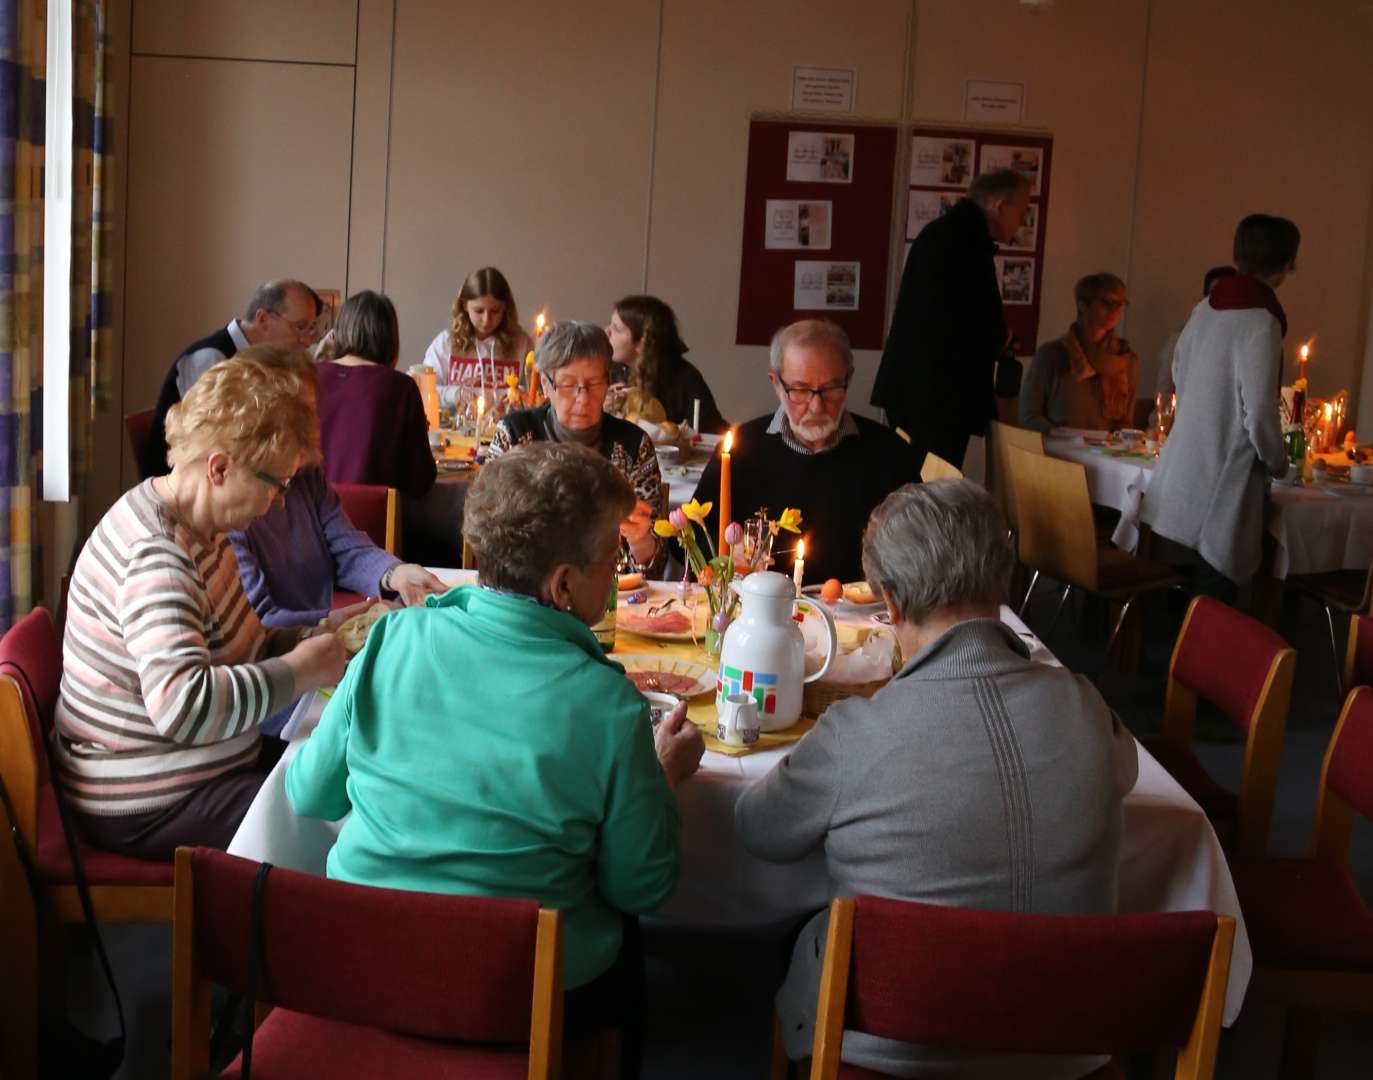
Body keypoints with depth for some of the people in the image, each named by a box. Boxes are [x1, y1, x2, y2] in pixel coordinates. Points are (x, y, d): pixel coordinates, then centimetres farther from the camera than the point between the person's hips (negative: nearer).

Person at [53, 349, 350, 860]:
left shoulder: (197, 528, 6)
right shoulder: (156, 558, -25)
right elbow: (184, 704, -38)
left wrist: (315, 638, 1)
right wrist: (300, 671, -26)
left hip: (203, 765, 10)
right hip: (148, 807, -10)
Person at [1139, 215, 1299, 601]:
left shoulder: (1204, 309, 7)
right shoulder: (1260, 322, -16)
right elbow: (1259, 413, -18)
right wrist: (1279, 464, 1)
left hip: (1180, 474, 8)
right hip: (1221, 488, -8)